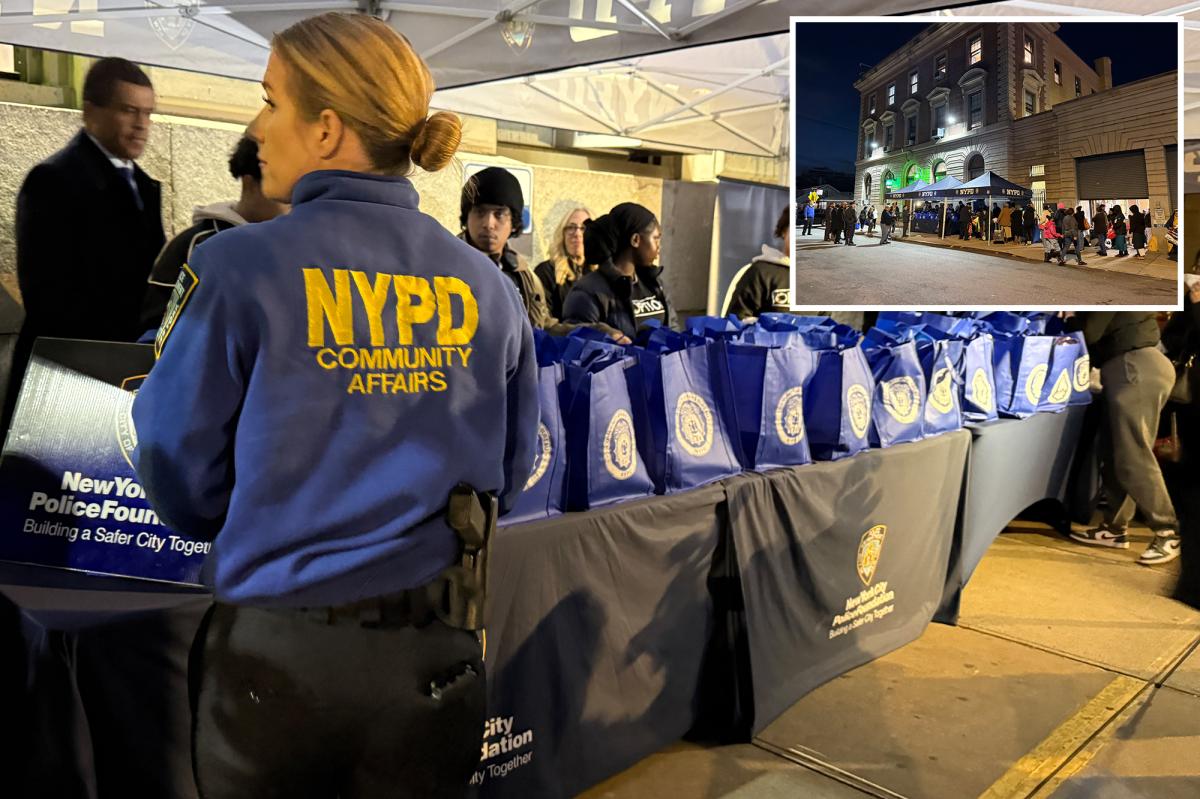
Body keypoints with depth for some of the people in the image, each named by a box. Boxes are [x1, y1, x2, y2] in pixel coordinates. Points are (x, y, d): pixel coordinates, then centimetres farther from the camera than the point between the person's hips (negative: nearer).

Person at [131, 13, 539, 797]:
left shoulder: (242, 268, -12)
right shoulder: (487, 286, -3)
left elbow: (180, 470, -4)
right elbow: (508, 474, 5)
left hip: (278, 647, -2)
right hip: (435, 653, 3)